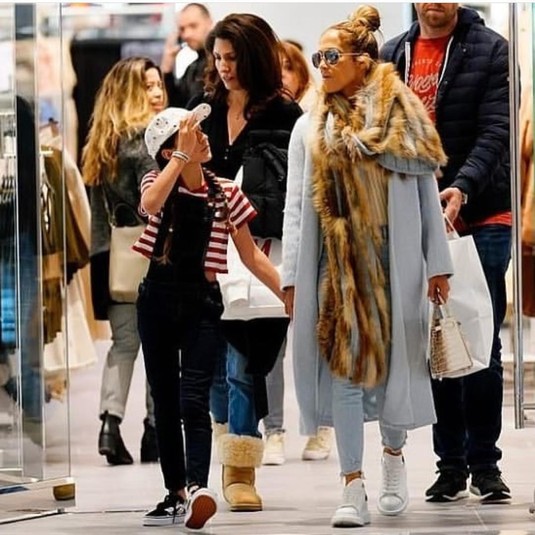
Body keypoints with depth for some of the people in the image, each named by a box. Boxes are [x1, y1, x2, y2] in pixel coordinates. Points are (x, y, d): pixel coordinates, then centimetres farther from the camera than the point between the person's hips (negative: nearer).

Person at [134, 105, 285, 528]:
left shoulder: (226, 193, 1)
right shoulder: (158, 184, 0)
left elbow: (251, 255, 6)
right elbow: (151, 204, -26)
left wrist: (289, 295, 1)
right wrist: (183, 155, -27)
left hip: (202, 303, -1)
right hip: (158, 301, 1)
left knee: (193, 400, -17)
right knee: (165, 402, 8)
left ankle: (196, 487, -31)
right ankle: (176, 494, 16)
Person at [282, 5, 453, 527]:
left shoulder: (403, 120, 3)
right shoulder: (310, 128, 6)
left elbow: (427, 194, 4)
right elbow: (295, 206, 5)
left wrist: (437, 263, 1)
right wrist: (291, 275, -1)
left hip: (394, 261, 0)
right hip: (336, 264, 0)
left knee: (393, 360, 7)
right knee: (344, 366, -5)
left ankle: (393, 456, 31)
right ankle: (353, 489, -5)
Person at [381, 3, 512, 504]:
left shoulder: (490, 50, -2)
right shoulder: (393, 56, 9)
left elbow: (495, 130, -10)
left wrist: (463, 188, -25)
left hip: (481, 219, -3)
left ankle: (484, 463, 8)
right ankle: (450, 462, 13)